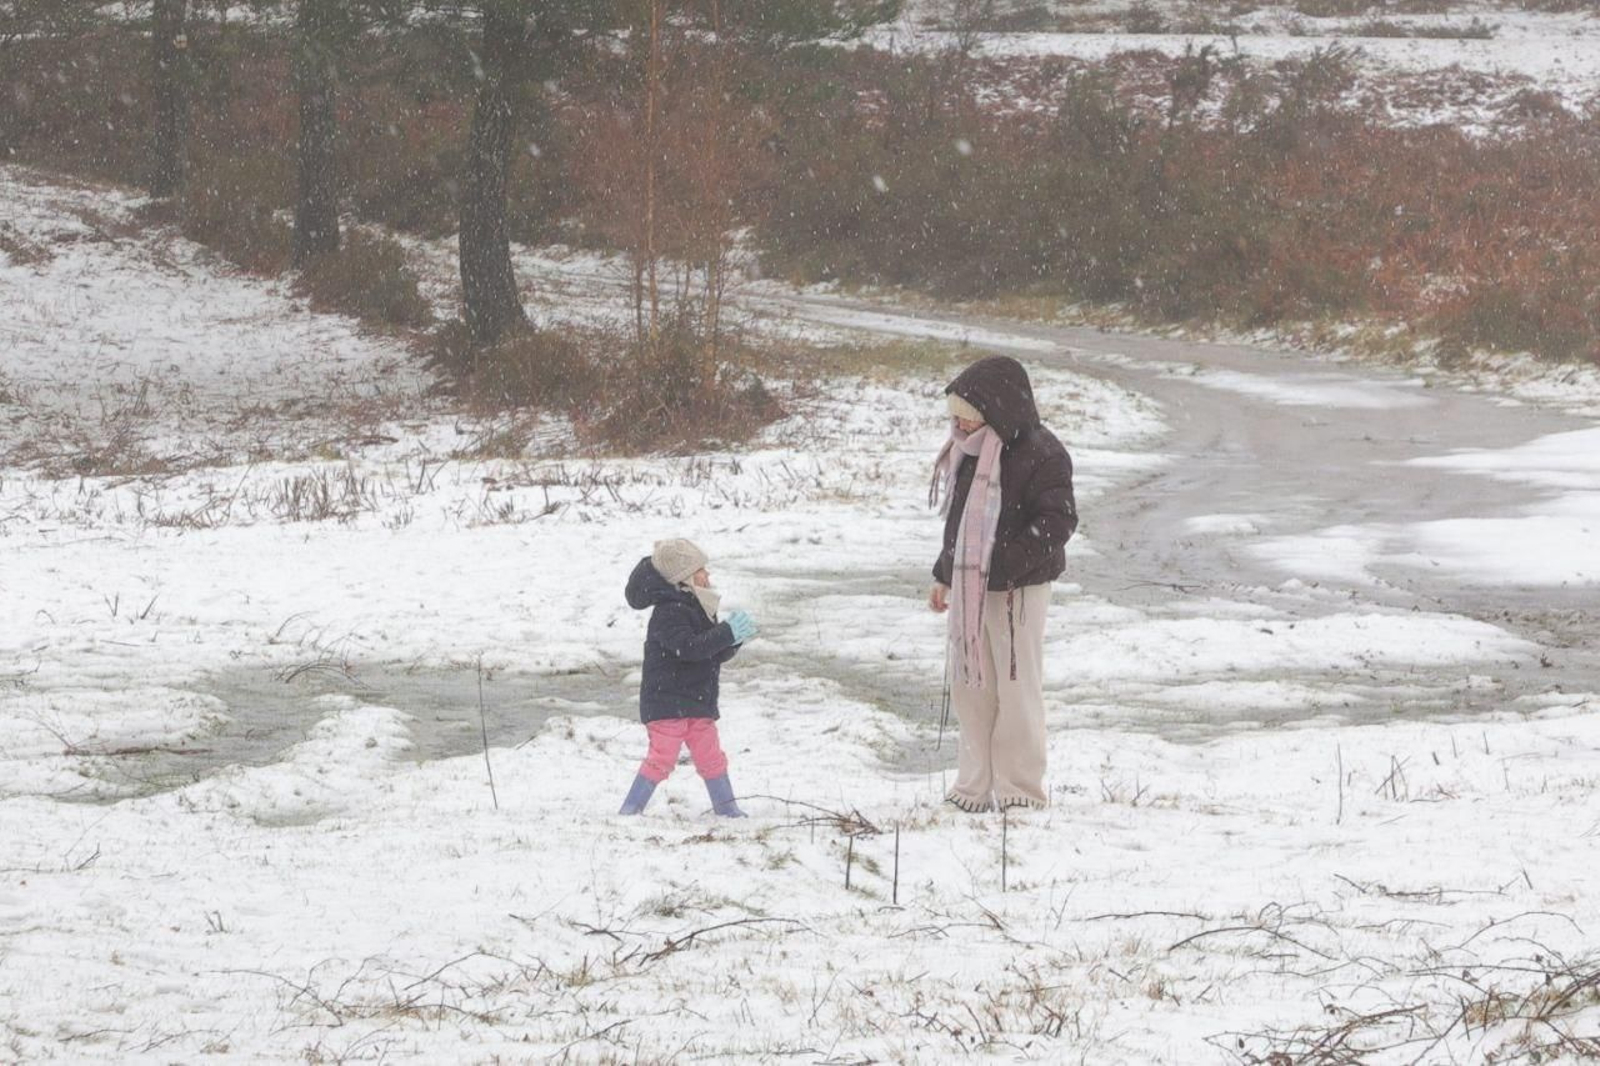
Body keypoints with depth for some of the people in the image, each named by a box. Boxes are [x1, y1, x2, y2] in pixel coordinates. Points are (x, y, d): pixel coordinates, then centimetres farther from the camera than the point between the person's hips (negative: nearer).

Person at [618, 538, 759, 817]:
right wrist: (728, 632, -30)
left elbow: (717, 654, 15)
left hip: (697, 703, 9)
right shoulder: (669, 613, -18)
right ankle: (629, 812, -6)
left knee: (711, 758, 13)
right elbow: (689, 647, -33)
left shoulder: (697, 608, 13)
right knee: (662, 758, -11)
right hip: (667, 702, -9)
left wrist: (734, 639, -7)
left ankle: (728, 810, 21)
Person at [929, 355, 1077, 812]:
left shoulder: (1040, 455, -14)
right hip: (968, 587, 8)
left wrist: (1005, 566, -24)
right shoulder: (970, 450, 11)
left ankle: (1020, 791, 5)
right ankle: (976, 786, 19)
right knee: (970, 687, 11)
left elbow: (1057, 522, -18)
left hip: (1016, 590, -8)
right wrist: (945, 574, 19)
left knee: (1016, 688, -3)